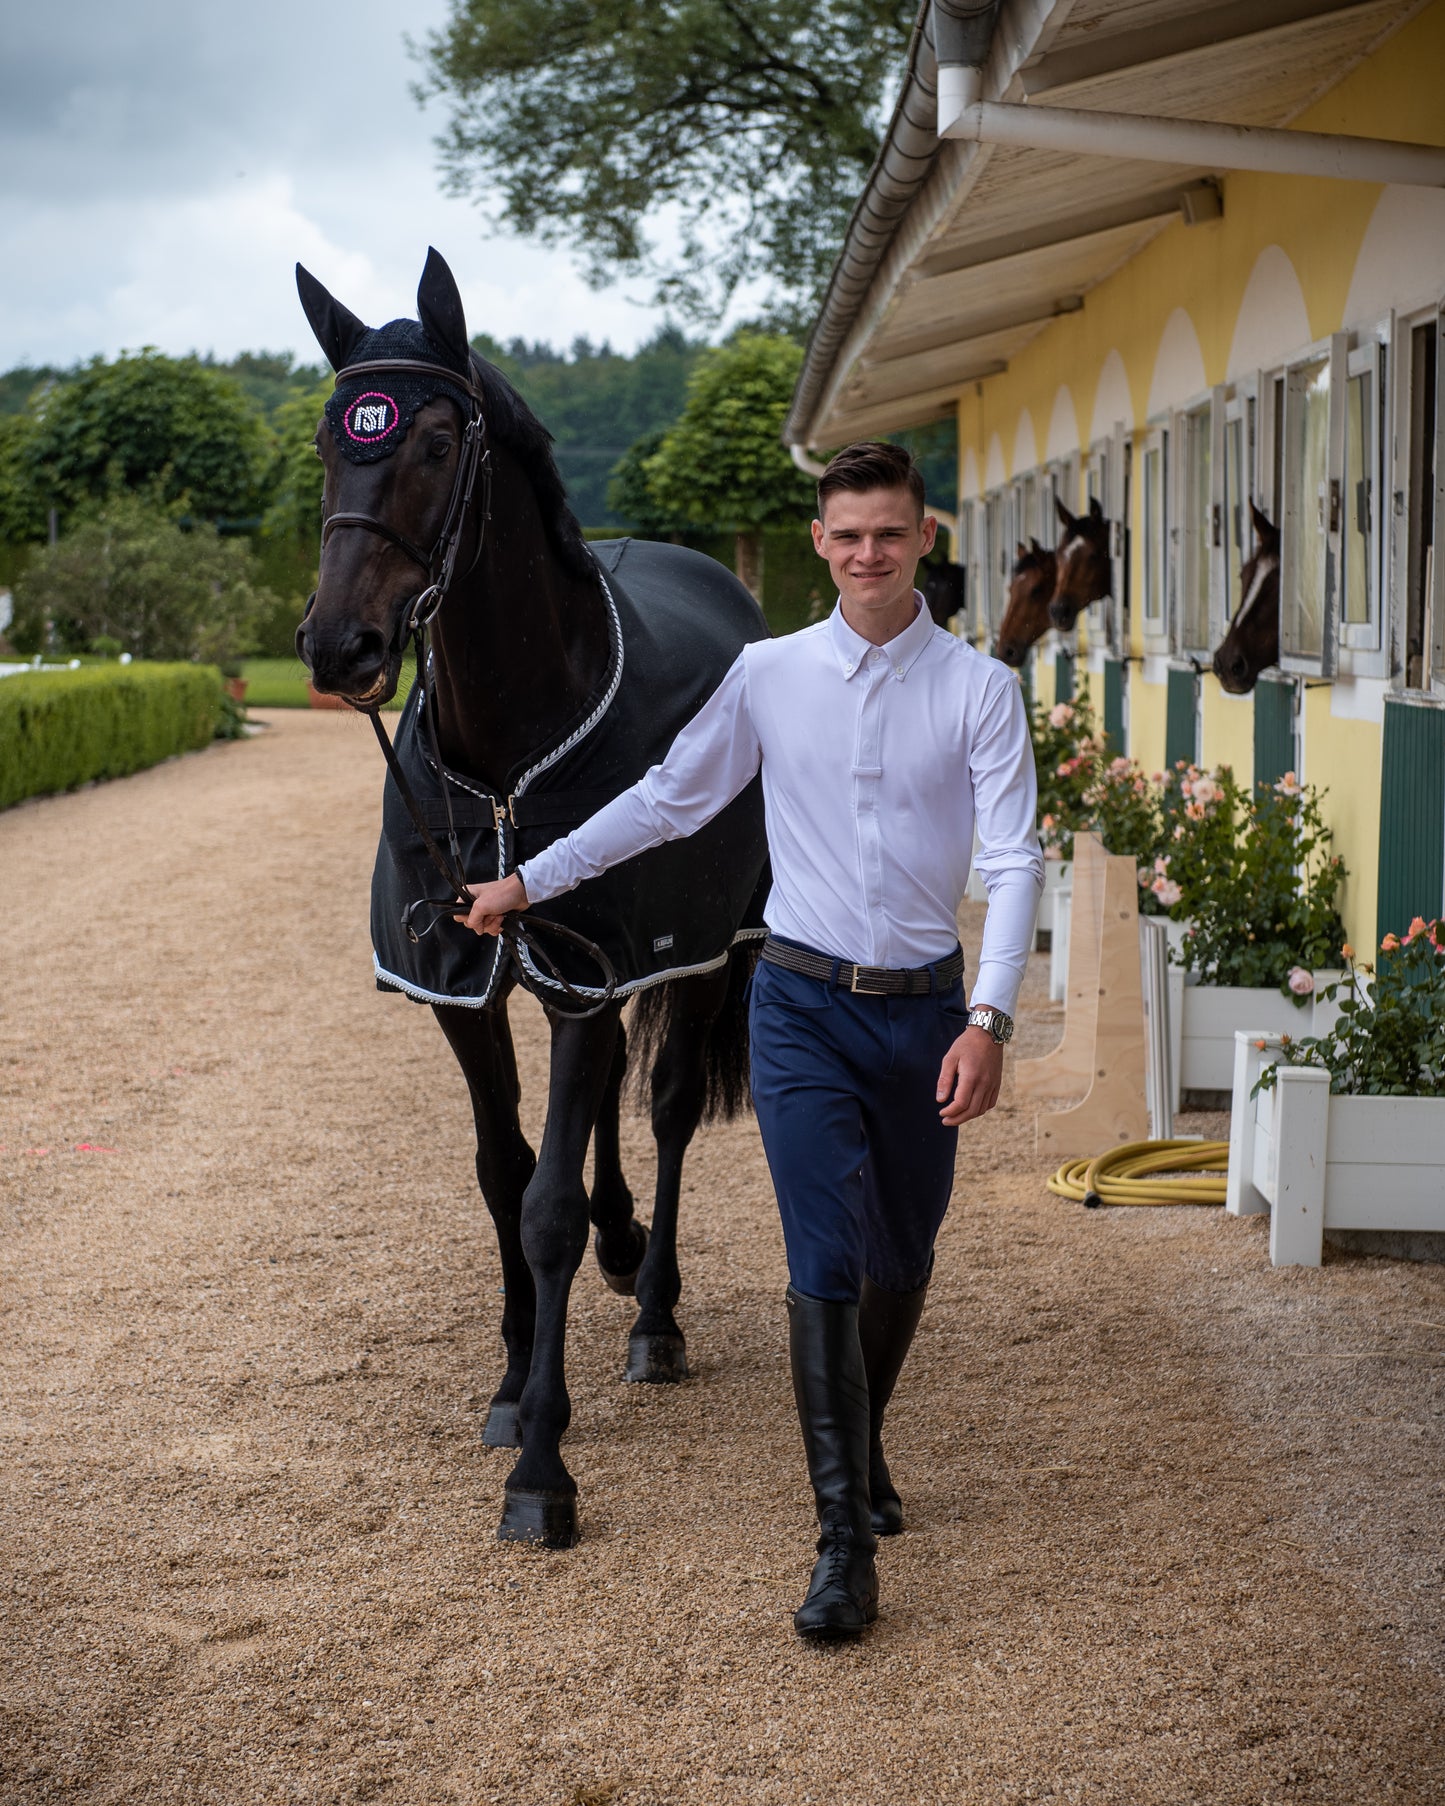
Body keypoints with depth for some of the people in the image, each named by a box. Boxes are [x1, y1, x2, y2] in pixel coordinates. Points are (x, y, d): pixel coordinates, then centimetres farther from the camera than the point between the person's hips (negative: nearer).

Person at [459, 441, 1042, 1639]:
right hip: (803, 1008, 0)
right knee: (827, 1262, -9)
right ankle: (846, 1541, -5)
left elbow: (1016, 858, -10)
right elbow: (668, 800, 11)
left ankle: (864, 1442, 42)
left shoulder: (980, 690, -4)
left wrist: (990, 1019, -22)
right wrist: (531, 880, 12)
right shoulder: (767, 675, 1)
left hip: (924, 1009, 1)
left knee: (901, 1262, 14)